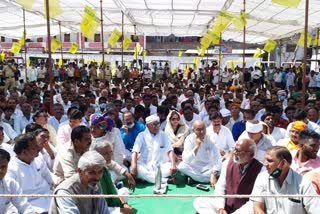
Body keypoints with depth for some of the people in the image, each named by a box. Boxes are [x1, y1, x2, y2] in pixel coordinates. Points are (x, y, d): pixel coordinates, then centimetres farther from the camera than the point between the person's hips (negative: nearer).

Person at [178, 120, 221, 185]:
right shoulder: (189, 138, -13)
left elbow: (217, 158, -17)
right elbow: (186, 160, -21)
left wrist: (214, 174, -30)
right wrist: (197, 146, -29)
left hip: (208, 168, 1)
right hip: (194, 167, -1)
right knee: (181, 166, -30)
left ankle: (193, 178, -18)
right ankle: (209, 179, -21)